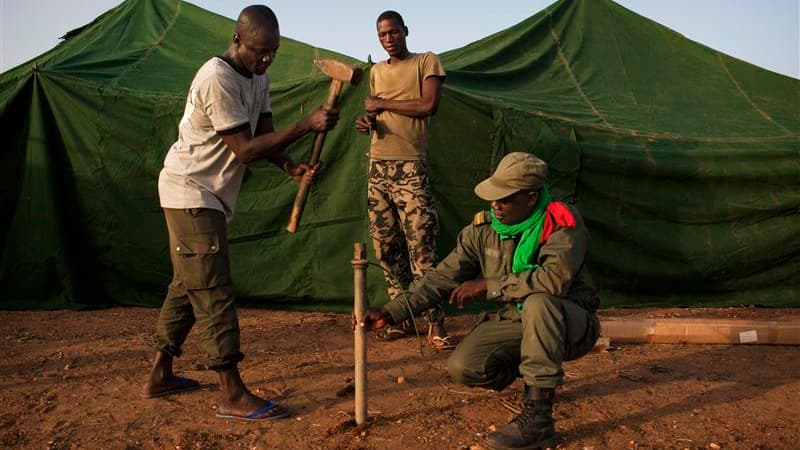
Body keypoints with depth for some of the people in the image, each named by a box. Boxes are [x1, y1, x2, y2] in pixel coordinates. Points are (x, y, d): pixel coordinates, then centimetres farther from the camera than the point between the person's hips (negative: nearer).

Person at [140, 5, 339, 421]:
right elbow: (244, 150, -25)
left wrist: (290, 166, -15)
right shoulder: (218, 79, -22)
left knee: (188, 285, 15)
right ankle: (233, 395, -6)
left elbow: (263, 135, 4)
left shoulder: (258, 76, 7)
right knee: (213, 292, -10)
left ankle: (160, 375, 27)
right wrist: (306, 125, -28)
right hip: (191, 193, -10)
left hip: (209, 196, 10)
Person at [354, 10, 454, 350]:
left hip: (410, 168, -6)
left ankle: (435, 325, -4)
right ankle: (402, 318, 17)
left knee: (421, 249, -11)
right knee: (386, 248, 7)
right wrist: (368, 121, 2)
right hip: (378, 168, 6)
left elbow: (429, 105, -12)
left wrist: (383, 103, -6)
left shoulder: (426, 62, 2)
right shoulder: (376, 71, 19)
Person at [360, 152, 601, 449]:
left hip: (569, 323, -4)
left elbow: (555, 277, -36)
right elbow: (444, 277, -4)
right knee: (462, 368, -19)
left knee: (538, 302, -39)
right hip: (516, 322, 5)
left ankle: (537, 420, -30)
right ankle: (526, 369, 14)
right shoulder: (483, 229, -4)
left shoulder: (562, 223, -19)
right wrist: (392, 312, -12)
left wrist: (487, 286, -30)